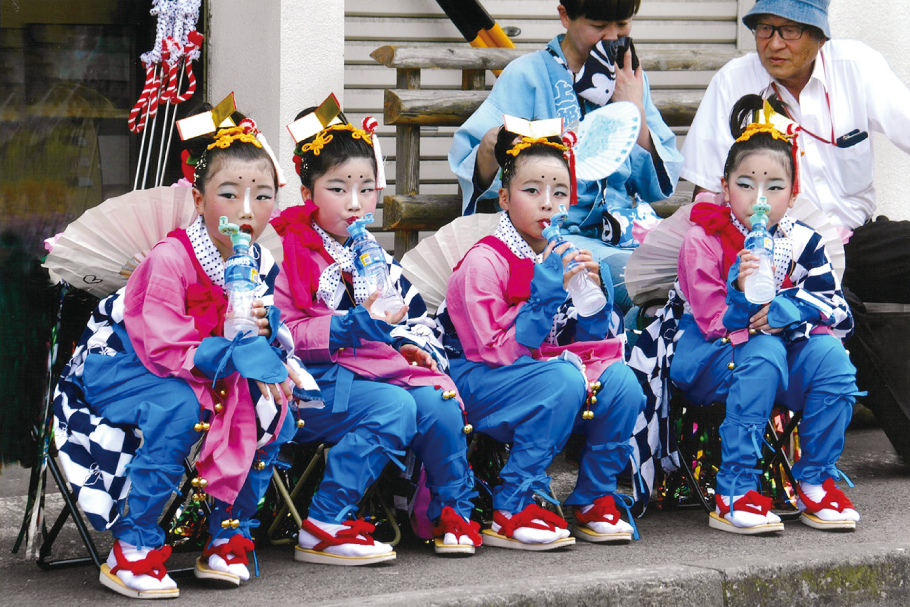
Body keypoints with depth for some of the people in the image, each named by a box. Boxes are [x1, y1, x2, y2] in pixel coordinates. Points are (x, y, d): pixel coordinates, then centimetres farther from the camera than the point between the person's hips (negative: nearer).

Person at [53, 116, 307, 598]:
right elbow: (166, 349, -30)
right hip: (119, 361, -7)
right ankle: (132, 550, -29)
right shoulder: (170, 260, -27)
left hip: (205, 371, 7)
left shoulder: (261, 264, -5)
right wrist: (239, 354, -34)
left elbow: (261, 332, 6)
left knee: (273, 409, -14)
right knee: (179, 406, -36)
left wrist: (264, 329, -19)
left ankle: (228, 534, 0)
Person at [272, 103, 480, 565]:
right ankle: (322, 526, -28)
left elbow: (416, 318, 31)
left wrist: (416, 347, 9)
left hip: (381, 367, 7)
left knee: (439, 405, -19)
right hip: (319, 381, -7)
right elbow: (284, 334, -15)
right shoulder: (291, 254, -5)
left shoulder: (378, 261, 20)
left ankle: (453, 510, 3)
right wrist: (355, 324, -22)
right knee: (394, 408, -31)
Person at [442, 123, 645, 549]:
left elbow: (591, 344, 7)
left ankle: (593, 500, -3)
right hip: (481, 383, -6)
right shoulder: (484, 262, -12)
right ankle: (511, 511, -23)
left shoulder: (565, 258, 7)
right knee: (564, 381, -33)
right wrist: (546, 294, -25)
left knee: (621, 380, -19)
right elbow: (498, 352, -18)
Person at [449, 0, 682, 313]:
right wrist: (490, 149, -29)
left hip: (627, 228, 5)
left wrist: (635, 113, 1)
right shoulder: (529, 75, 2)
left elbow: (658, 186, 13)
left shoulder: (631, 80, 17)